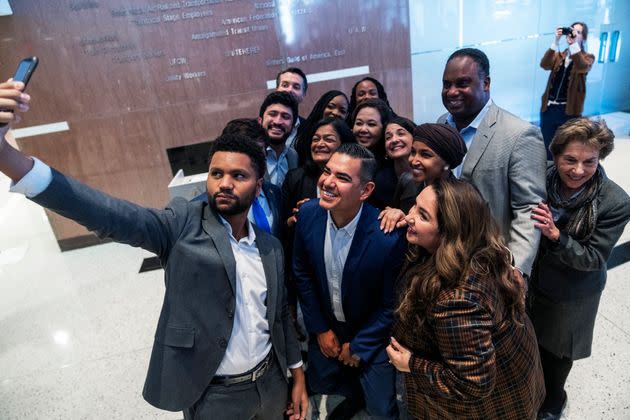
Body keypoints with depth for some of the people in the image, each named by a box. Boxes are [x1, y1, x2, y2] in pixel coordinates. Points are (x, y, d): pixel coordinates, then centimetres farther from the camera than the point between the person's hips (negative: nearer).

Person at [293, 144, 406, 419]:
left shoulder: (389, 236, -32)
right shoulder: (308, 214, -19)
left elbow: (391, 304, -17)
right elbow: (302, 274, -3)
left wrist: (359, 346, -7)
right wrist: (319, 329, 0)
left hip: (371, 335, -3)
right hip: (326, 327, 4)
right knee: (320, 386, 23)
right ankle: (354, 397, 56)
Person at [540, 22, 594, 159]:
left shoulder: (588, 57, 6)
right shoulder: (558, 55, 14)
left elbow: (582, 67, -18)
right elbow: (545, 65, -8)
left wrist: (574, 43, -22)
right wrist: (556, 41, -16)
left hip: (569, 110, -2)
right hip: (549, 108, 3)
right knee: (546, 149, 5)